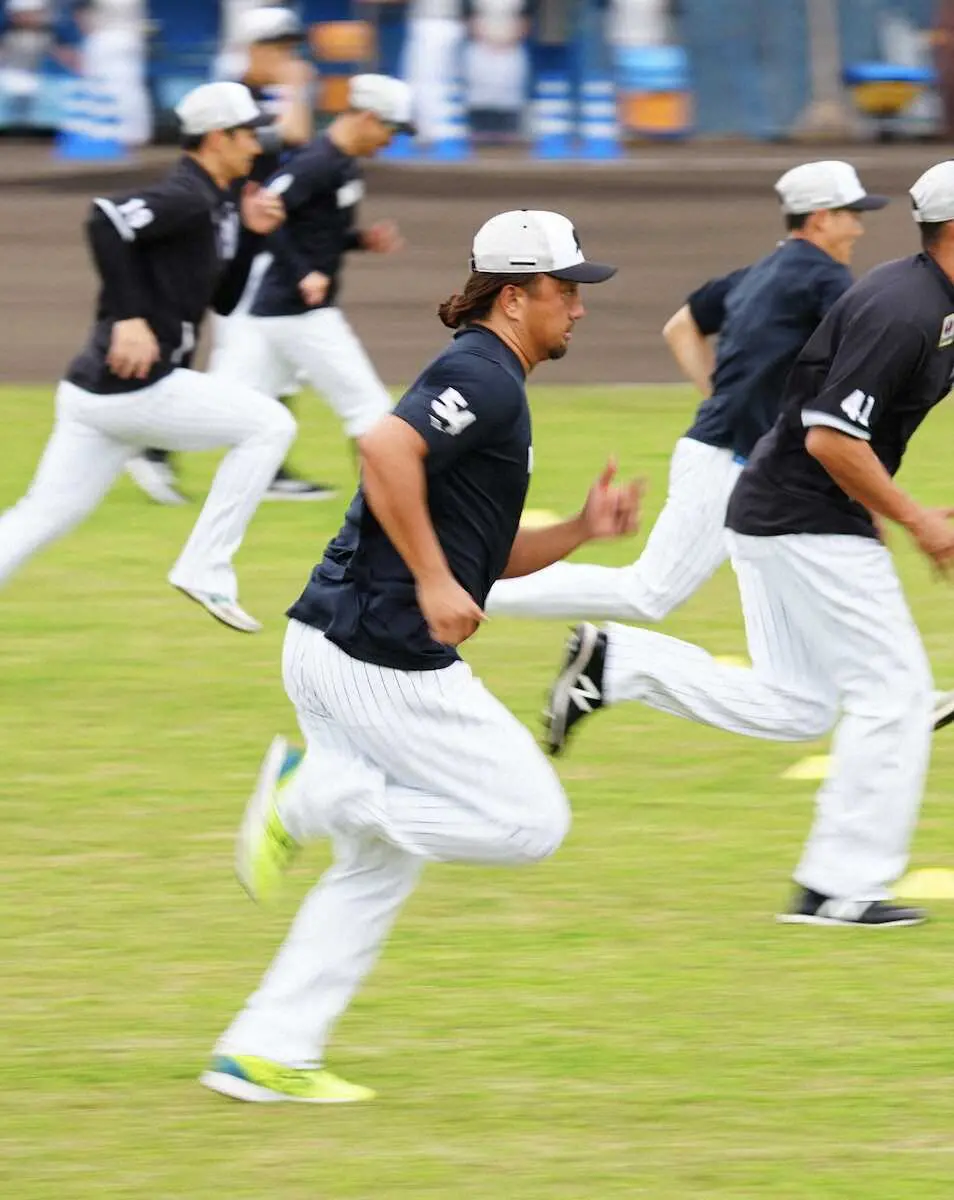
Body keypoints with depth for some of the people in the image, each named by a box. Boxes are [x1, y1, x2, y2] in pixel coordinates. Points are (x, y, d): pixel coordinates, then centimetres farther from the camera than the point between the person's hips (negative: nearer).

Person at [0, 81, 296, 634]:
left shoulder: (212, 204, 18)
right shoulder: (187, 197, -12)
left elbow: (224, 297, 27)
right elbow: (106, 222, -28)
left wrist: (251, 232, 14)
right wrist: (130, 316, -27)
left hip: (96, 394, 9)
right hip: (137, 388, -9)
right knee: (270, 424, 1)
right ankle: (206, 569, -1)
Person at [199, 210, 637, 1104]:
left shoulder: (484, 381, 22)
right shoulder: (484, 377, -10)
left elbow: (487, 557, 26)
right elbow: (385, 447, -28)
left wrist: (582, 531, 11)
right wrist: (433, 580, -24)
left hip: (331, 651, 10)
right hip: (388, 660, -10)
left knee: (379, 865, 17)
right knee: (531, 821, -3)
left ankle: (264, 1054, 13)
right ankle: (313, 797, -7)